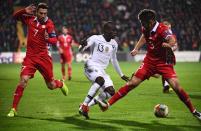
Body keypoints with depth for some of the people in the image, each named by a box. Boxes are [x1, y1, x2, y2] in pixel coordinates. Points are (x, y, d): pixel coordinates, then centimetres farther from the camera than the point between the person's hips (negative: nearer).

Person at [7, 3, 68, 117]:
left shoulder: (49, 24, -9)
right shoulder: (31, 19, 3)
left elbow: (54, 40, -19)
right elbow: (16, 16, 13)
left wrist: (48, 39, -42)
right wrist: (25, 11, -7)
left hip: (43, 57, -1)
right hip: (30, 56, 1)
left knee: (51, 85, 6)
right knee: (23, 80, -18)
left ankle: (61, 84, 45)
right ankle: (14, 109, -12)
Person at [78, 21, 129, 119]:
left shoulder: (114, 44, 14)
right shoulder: (96, 39, -6)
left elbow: (114, 60, 26)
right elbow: (81, 50, -11)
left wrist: (121, 75, 29)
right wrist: (83, 45, -36)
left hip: (102, 70, 7)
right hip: (91, 66, -7)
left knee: (110, 92, -10)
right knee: (100, 80, -36)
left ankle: (87, 105, -1)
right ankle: (84, 105, -29)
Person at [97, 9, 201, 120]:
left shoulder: (162, 29, -23)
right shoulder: (145, 29, -3)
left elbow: (172, 41, -43)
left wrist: (167, 45, -66)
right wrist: (136, 49, 14)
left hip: (164, 62, -5)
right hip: (149, 61, 5)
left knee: (176, 86, -19)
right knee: (132, 83, -3)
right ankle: (108, 104, 0)